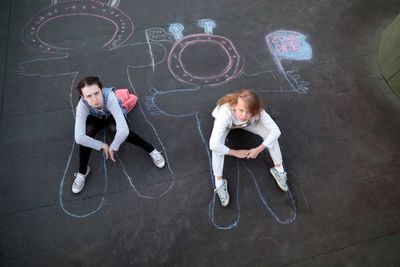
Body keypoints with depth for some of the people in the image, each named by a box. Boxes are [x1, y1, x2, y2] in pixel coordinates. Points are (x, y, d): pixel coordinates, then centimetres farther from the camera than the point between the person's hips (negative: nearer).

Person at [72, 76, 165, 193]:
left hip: (114, 116, -2)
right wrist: (103, 145, -30)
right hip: (96, 118, 2)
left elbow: (123, 130, -48)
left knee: (115, 128, -35)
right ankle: (82, 172, -7)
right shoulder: (82, 105, -35)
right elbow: (79, 137, -37)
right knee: (87, 131, -29)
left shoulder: (110, 97, -44)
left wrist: (113, 147, -32)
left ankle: (151, 150, -18)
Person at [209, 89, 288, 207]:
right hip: (227, 123, -2)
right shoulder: (225, 113, -46)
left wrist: (259, 149, -28)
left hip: (247, 122, 2)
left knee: (270, 133, -19)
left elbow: (276, 131, -30)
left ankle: (279, 169, 2)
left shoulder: (258, 111, -38)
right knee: (217, 146, -31)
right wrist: (236, 153, -32)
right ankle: (219, 182, -13)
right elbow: (214, 145, -49)